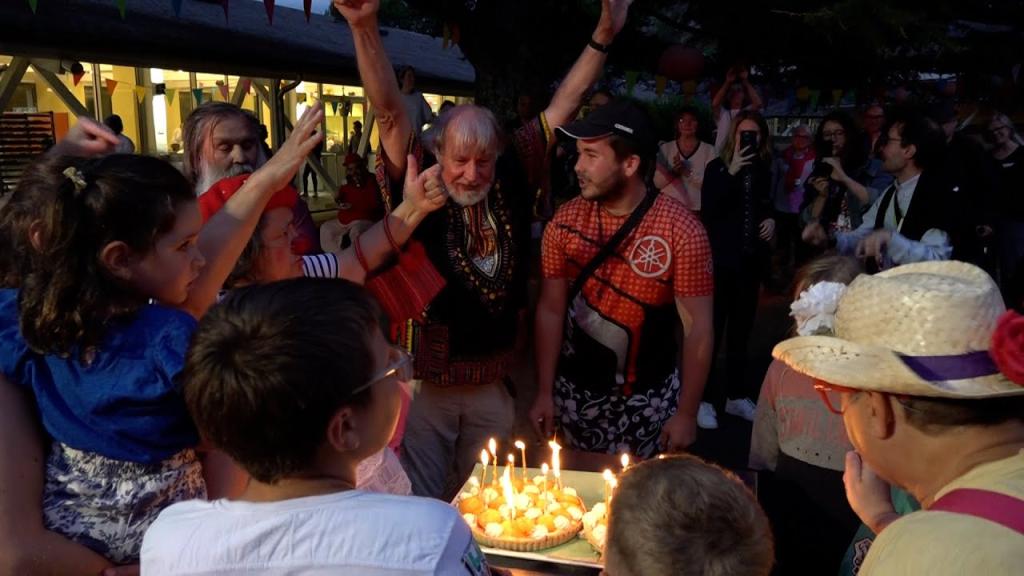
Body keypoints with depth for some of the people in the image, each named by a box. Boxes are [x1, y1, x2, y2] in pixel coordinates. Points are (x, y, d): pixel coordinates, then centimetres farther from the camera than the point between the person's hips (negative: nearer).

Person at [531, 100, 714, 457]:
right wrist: (544, 392, -2)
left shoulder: (681, 231, -16)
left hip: (649, 400, -2)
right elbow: (551, 311, -1)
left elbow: (697, 327, -10)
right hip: (574, 392, 3)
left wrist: (687, 413, -8)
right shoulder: (565, 222, -7)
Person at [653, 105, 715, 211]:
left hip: (696, 210, -1)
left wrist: (688, 172, -19)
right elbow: (657, 183, 0)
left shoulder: (709, 150, 0)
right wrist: (673, 172, -17)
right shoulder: (665, 148, 4)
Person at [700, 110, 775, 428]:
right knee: (712, 330, -4)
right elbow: (708, 211, -17)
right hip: (721, 259, -5)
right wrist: (732, 171, -21)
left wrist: (771, 219, 0)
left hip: (751, 259, 5)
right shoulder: (716, 168, -5)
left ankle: (737, 395, 23)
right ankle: (703, 398, 5)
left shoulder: (763, 170, 7)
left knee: (741, 330, 12)